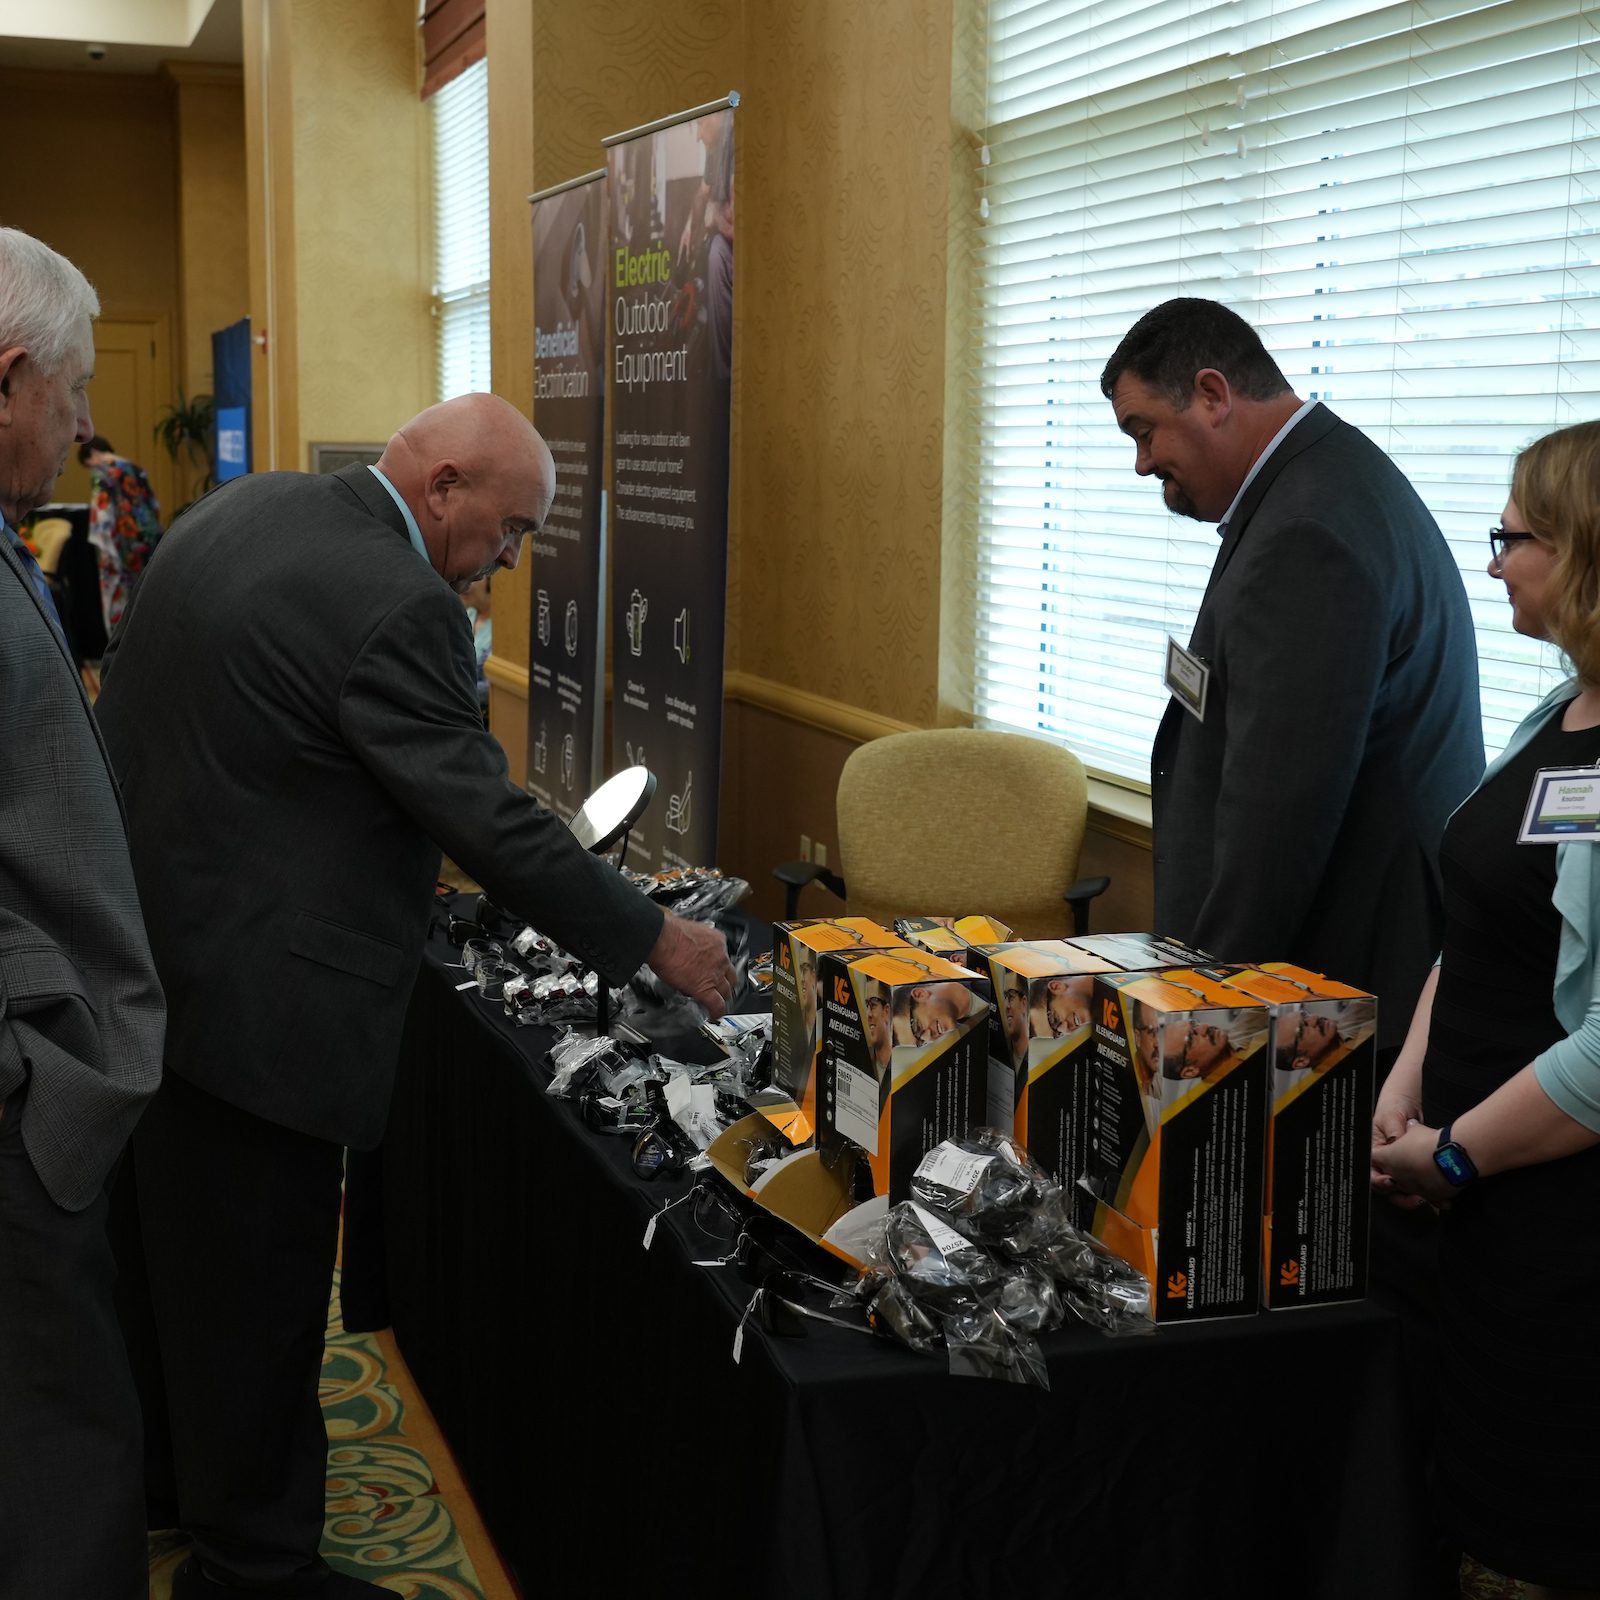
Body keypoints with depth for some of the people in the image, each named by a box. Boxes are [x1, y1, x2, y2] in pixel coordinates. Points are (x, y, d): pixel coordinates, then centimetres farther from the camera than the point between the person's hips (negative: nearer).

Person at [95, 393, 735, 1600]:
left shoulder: (242, 509, 7)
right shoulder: (396, 607, -23)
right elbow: (493, 821, -22)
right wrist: (658, 941, -12)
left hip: (136, 946, 10)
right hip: (248, 993, -10)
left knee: (164, 1247, 25)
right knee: (257, 1284, 5)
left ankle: (163, 1473, 45)